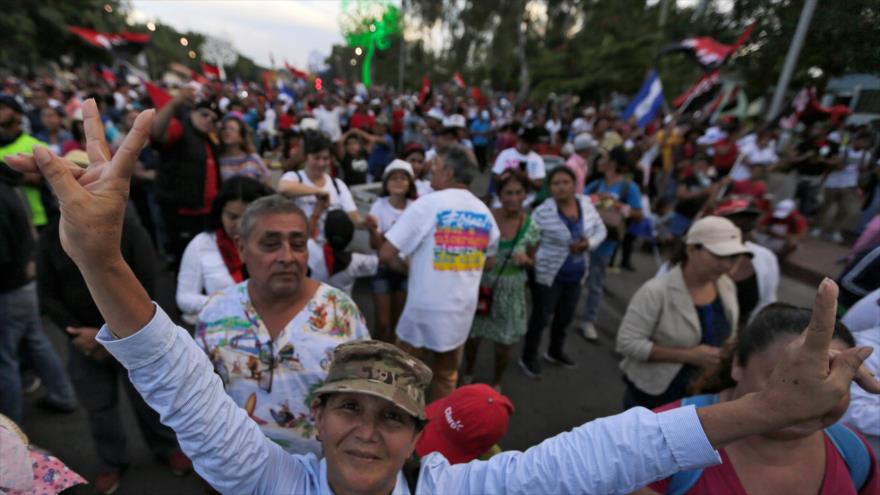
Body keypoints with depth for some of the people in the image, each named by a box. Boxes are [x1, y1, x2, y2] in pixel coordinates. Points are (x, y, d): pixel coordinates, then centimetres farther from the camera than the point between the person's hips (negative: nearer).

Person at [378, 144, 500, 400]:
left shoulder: (427, 204, -14)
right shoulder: (485, 212, 2)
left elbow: (386, 254, -15)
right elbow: (489, 261, 14)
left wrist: (410, 270, 2)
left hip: (425, 307, -4)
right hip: (463, 308, 5)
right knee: (447, 375, 21)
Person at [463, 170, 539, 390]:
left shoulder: (531, 226, -9)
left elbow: (532, 262, 2)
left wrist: (525, 260, -20)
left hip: (511, 291, 1)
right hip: (482, 285, 0)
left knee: (505, 343, 14)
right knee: (473, 334, 16)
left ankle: (496, 383, 43)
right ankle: (468, 374, 46)